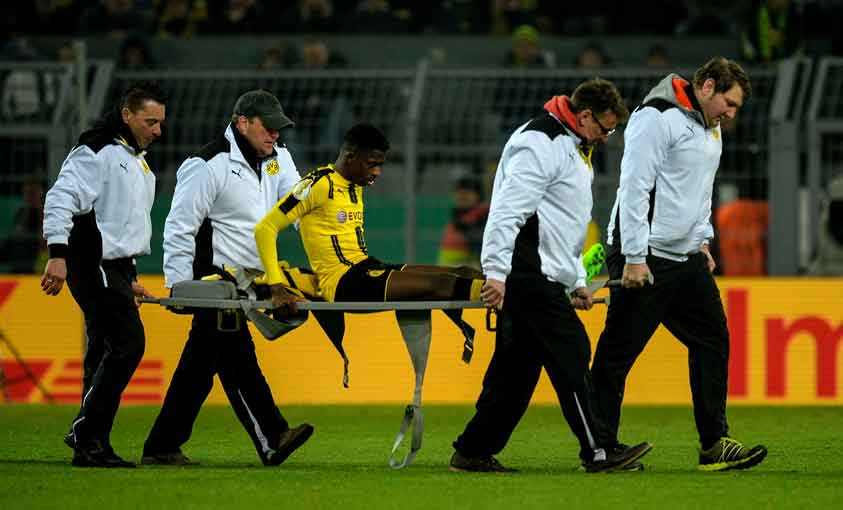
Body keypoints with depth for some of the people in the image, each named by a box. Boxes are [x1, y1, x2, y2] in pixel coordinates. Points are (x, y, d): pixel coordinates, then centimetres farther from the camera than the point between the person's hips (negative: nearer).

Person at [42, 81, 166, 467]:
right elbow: (61, 199, -18)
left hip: (114, 269, 10)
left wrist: (130, 277, 26)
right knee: (128, 344, -16)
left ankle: (92, 447, 4)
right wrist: (58, 253, -27)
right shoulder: (96, 153, -8)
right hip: (94, 266, -10)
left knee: (104, 353, 5)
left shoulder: (137, 161, 22)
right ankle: (85, 433, -14)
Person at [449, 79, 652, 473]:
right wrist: (496, 272, -26)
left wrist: (577, 281, 26)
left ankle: (473, 452, 12)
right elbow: (508, 208, -21)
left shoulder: (571, 146, 22)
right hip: (529, 275, -11)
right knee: (571, 354, -11)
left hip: (541, 278, 11)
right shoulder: (540, 143, -12)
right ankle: (596, 453, -10)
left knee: (518, 366, 9)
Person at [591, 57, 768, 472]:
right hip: (644, 258, -9)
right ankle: (600, 448, 2)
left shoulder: (709, 128, 17)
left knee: (713, 339, 5)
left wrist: (702, 241, 19)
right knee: (617, 352, -3)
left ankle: (714, 445, 8)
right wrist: (634, 258, -20)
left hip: (685, 258, 9)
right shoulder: (657, 118, -13)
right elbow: (634, 187, -17)